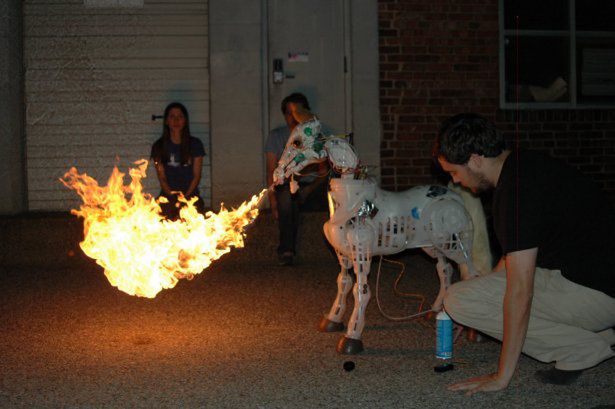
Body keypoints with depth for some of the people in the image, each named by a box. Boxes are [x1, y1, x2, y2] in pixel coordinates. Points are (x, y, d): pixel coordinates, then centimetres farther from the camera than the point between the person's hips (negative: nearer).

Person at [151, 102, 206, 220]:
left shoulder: (195, 144, 6)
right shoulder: (159, 146, 7)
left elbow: (197, 175, 4)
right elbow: (161, 177, 4)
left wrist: (185, 197, -10)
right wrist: (173, 198, -11)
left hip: (191, 196, 0)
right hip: (167, 197, 0)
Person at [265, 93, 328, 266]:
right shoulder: (276, 136, 7)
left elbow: (325, 169, 2)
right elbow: (271, 170, 1)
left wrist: (312, 187, -17)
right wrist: (272, 198, -14)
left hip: (312, 185, 2)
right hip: (286, 185, -2)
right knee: (287, 194, -37)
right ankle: (286, 250, -40)